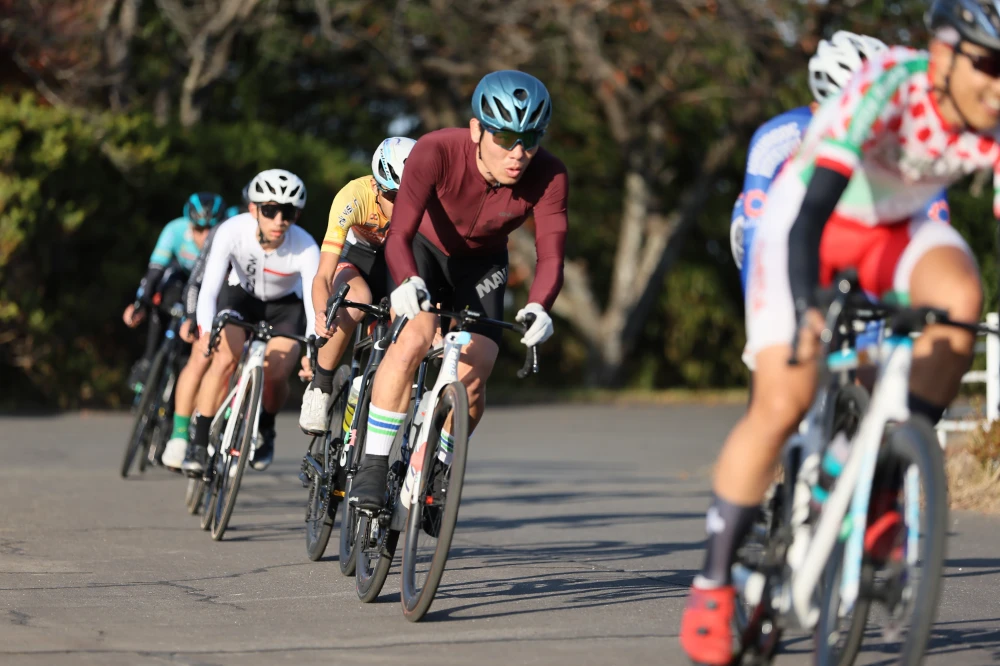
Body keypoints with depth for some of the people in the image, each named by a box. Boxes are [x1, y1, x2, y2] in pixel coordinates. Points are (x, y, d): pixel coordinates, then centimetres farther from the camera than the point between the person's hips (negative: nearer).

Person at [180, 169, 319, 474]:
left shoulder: (305, 249, -33)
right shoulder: (233, 231, -32)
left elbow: (314, 306, -37)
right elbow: (208, 289, -36)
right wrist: (205, 332, -53)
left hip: (285, 306, 0)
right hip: (240, 295, 0)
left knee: (274, 374, -21)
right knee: (224, 358, -26)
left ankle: (265, 429, 13)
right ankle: (199, 444, -14)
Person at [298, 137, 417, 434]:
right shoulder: (353, 198, -34)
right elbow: (323, 276, -36)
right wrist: (322, 315, -57)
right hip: (356, 258, -2)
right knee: (358, 301, -36)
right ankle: (320, 387, -18)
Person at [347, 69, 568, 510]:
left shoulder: (547, 176, -28)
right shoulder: (436, 152, -34)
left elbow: (551, 254, -33)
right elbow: (399, 234, -41)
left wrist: (538, 308, -54)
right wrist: (408, 283, -62)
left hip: (481, 267, 2)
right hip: (425, 249, -2)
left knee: (473, 379, -14)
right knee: (414, 339, -29)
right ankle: (372, 465, -20)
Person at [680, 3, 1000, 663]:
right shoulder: (882, 89, -35)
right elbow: (812, 211, -43)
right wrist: (806, 308, -57)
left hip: (898, 226, 4)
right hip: (810, 219, -4)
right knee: (782, 405, -15)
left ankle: (881, 492, -19)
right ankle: (713, 584, 1)